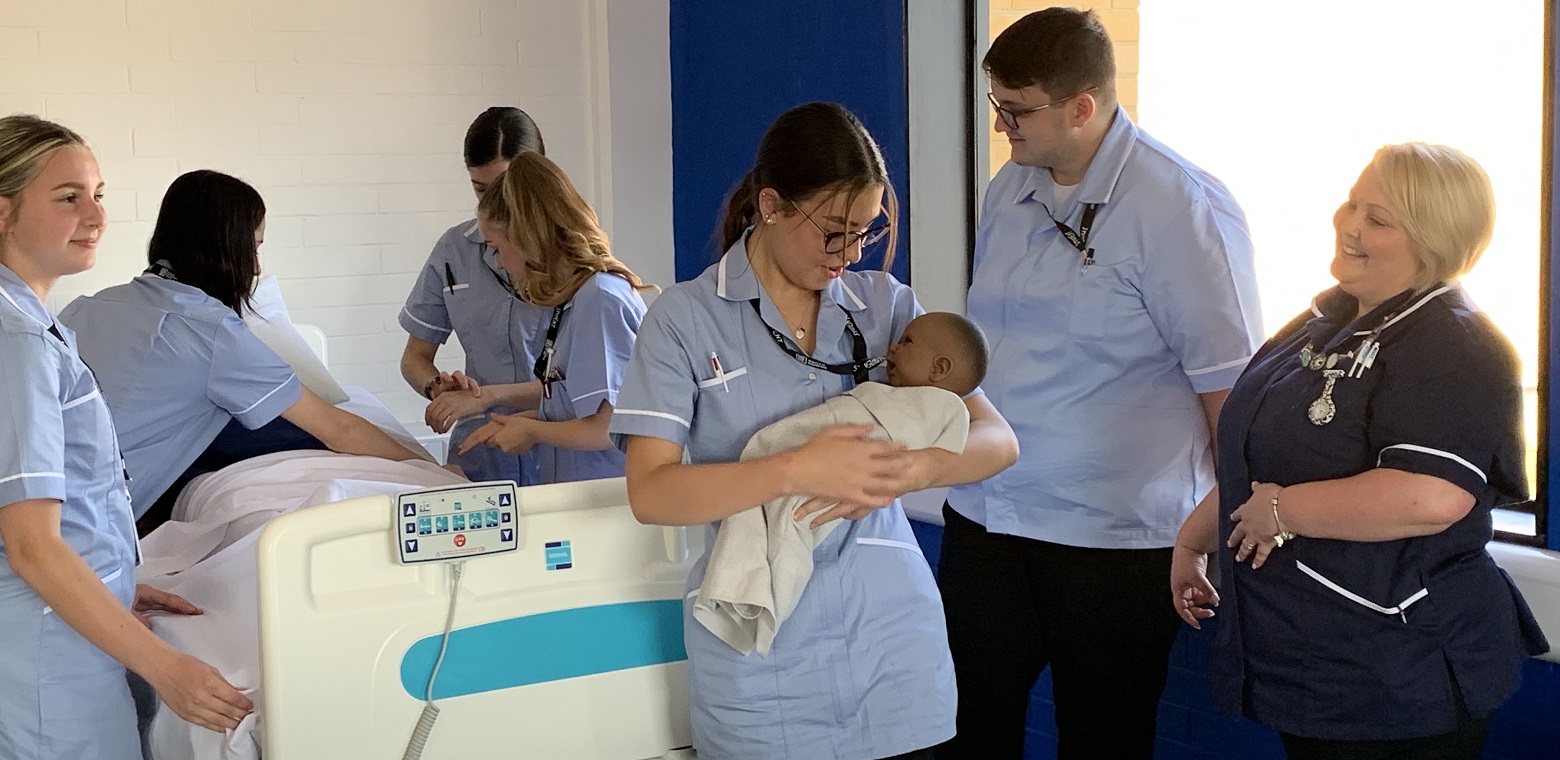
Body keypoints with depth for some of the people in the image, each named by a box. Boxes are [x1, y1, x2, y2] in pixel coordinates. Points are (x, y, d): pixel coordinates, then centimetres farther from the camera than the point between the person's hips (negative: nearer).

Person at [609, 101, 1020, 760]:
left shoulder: (885, 303, 6)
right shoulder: (686, 318, -3)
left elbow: (997, 441, 2)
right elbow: (650, 493, -12)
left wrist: (908, 471, -19)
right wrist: (795, 471, -26)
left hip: (892, 638, 3)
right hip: (760, 657, -2)